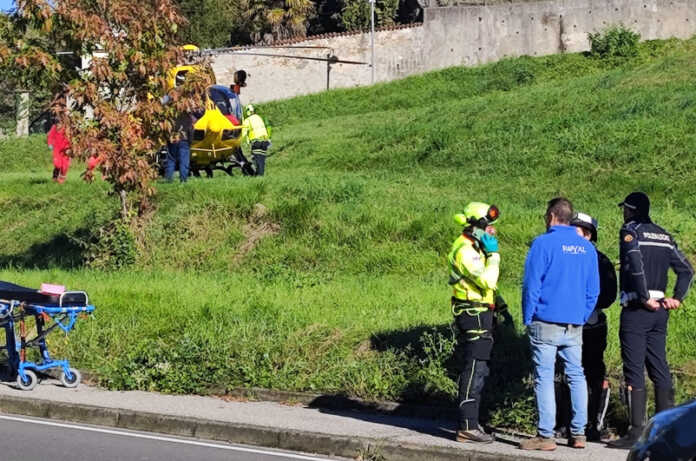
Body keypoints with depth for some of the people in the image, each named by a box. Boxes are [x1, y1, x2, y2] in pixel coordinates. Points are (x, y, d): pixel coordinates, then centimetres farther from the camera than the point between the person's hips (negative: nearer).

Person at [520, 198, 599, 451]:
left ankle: (546, 435, -3)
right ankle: (578, 434, 13)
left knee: (544, 377, -2)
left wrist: (528, 319, 0)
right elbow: (593, 290, 14)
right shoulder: (587, 248, 10)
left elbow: (531, 285, -7)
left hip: (546, 322, -5)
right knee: (576, 375, 11)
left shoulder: (543, 243, -7)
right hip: (575, 325, 5)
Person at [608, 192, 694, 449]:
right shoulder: (664, 236, 16)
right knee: (659, 369, 11)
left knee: (634, 370, -6)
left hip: (636, 309, -7)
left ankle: (637, 432, -8)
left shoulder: (630, 231, -6)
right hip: (659, 310, 7)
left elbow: (635, 265, -22)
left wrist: (645, 298, -17)